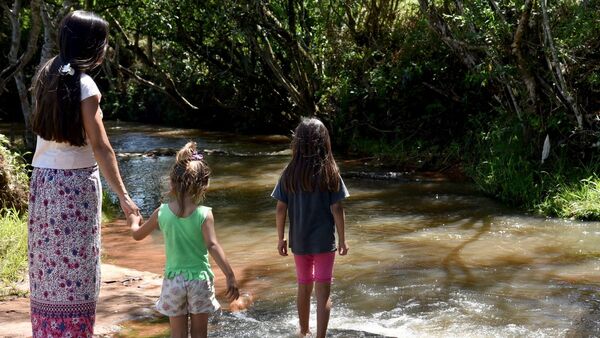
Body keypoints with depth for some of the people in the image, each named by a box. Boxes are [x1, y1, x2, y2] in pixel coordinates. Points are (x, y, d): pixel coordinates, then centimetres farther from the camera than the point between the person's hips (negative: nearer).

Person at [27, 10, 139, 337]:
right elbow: (100, 146, -17)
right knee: (75, 266, 1)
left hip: (43, 180, 7)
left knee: (49, 263, 13)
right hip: (75, 182, -7)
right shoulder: (84, 85, -14)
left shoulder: (48, 74, 6)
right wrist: (123, 195, -16)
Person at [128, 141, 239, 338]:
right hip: (199, 278, -2)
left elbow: (137, 235, 9)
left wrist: (133, 222, 31)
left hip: (173, 280, 2)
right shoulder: (204, 214, -13)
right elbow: (212, 246, -24)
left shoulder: (161, 213, -5)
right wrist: (230, 276, -25)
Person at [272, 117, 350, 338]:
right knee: (323, 292, 2)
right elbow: (336, 209, -11)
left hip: (299, 241, 3)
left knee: (304, 288, 20)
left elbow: (281, 208, -4)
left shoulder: (290, 173, -5)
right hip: (324, 241, -3)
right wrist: (342, 239, -1)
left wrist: (281, 239, 7)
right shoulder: (330, 173, -11)